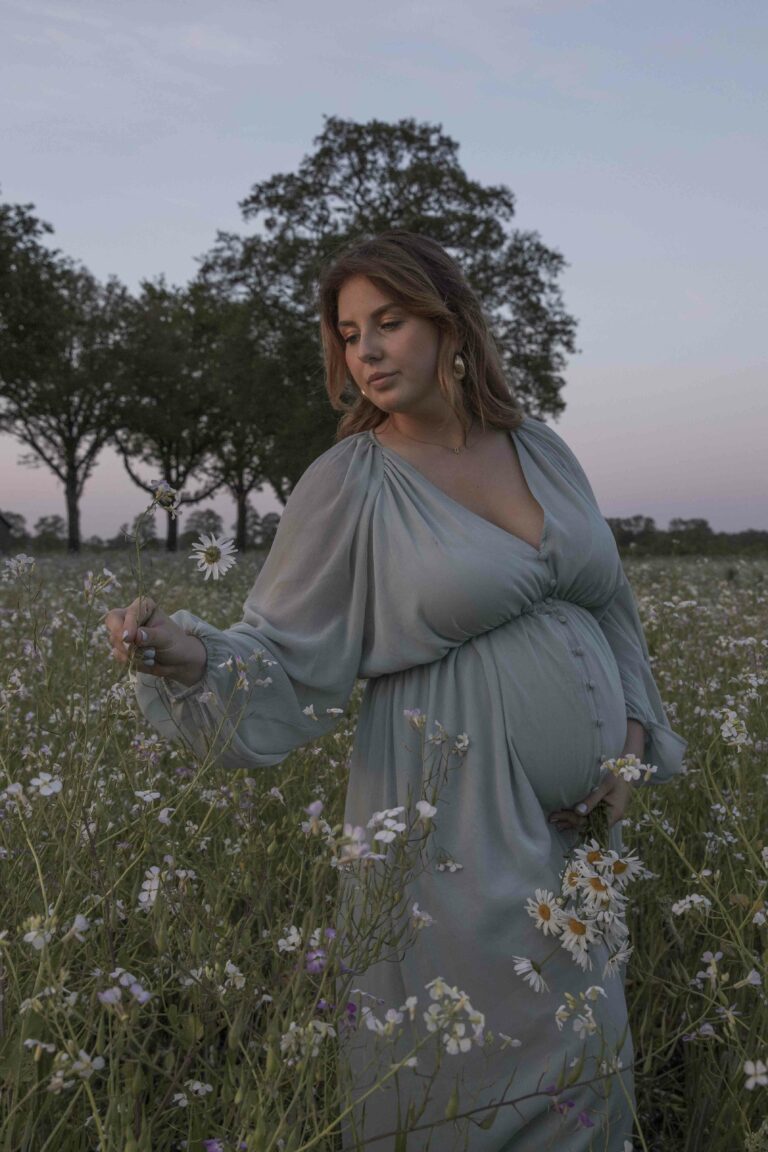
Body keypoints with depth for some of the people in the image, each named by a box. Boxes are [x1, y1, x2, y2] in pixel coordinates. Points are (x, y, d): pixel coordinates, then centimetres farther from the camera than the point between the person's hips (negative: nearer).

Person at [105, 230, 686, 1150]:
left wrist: (632, 731, 2)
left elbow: (607, 604, 14)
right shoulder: (347, 484, -8)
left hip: (578, 814, 6)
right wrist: (188, 654, -28)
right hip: (461, 824, -5)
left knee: (582, 1073, 17)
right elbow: (286, 658, -8)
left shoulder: (541, 450, 6)